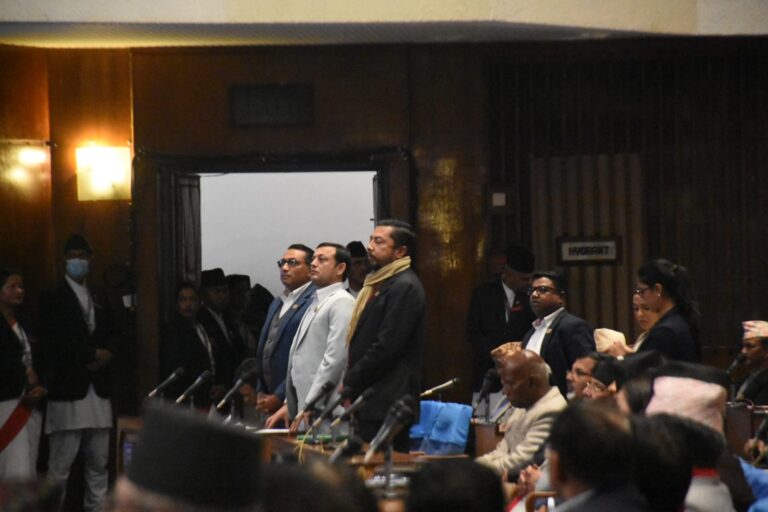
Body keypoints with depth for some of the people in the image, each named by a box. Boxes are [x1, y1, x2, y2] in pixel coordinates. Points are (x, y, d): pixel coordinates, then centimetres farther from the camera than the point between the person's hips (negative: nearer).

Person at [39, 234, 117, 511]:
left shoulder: (99, 299, 20)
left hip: (98, 390, 6)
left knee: (99, 464, 7)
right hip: (67, 391, -6)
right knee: (60, 467, -9)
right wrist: (93, 354, -9)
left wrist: (106, 355, -4)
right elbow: (54, 343, -11)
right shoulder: (53, 299, 0)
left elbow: (111, 337, 18)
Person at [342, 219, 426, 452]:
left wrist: (351, 383, -10)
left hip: (387, 404, -10)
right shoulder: (379, 284, 20)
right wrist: (351, 382, 11)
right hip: (371, 403, 10)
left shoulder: (405, 287, -12)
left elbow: (387, 347, -17)